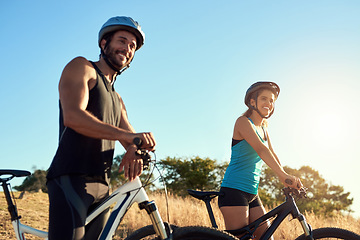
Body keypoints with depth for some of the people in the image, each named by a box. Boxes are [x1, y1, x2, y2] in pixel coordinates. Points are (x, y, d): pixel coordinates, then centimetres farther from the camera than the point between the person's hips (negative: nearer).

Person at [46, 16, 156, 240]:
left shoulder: (117, 100, 27)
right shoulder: (81, 67, 6)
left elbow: (132, 139, 13)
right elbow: (73, 116, -13)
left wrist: (134, 152, -13)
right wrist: (126, 135, -22)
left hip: (101, 187, 7)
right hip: (71, 179, -7)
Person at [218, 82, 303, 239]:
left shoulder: (264, 129, 18)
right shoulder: (243, 122, -9)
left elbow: (273, 155, 9)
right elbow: (261, 149, -23)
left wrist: (288, 180, -6)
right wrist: (283, 175, -34)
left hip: (252, 193, 8)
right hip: (234, 190, -8)